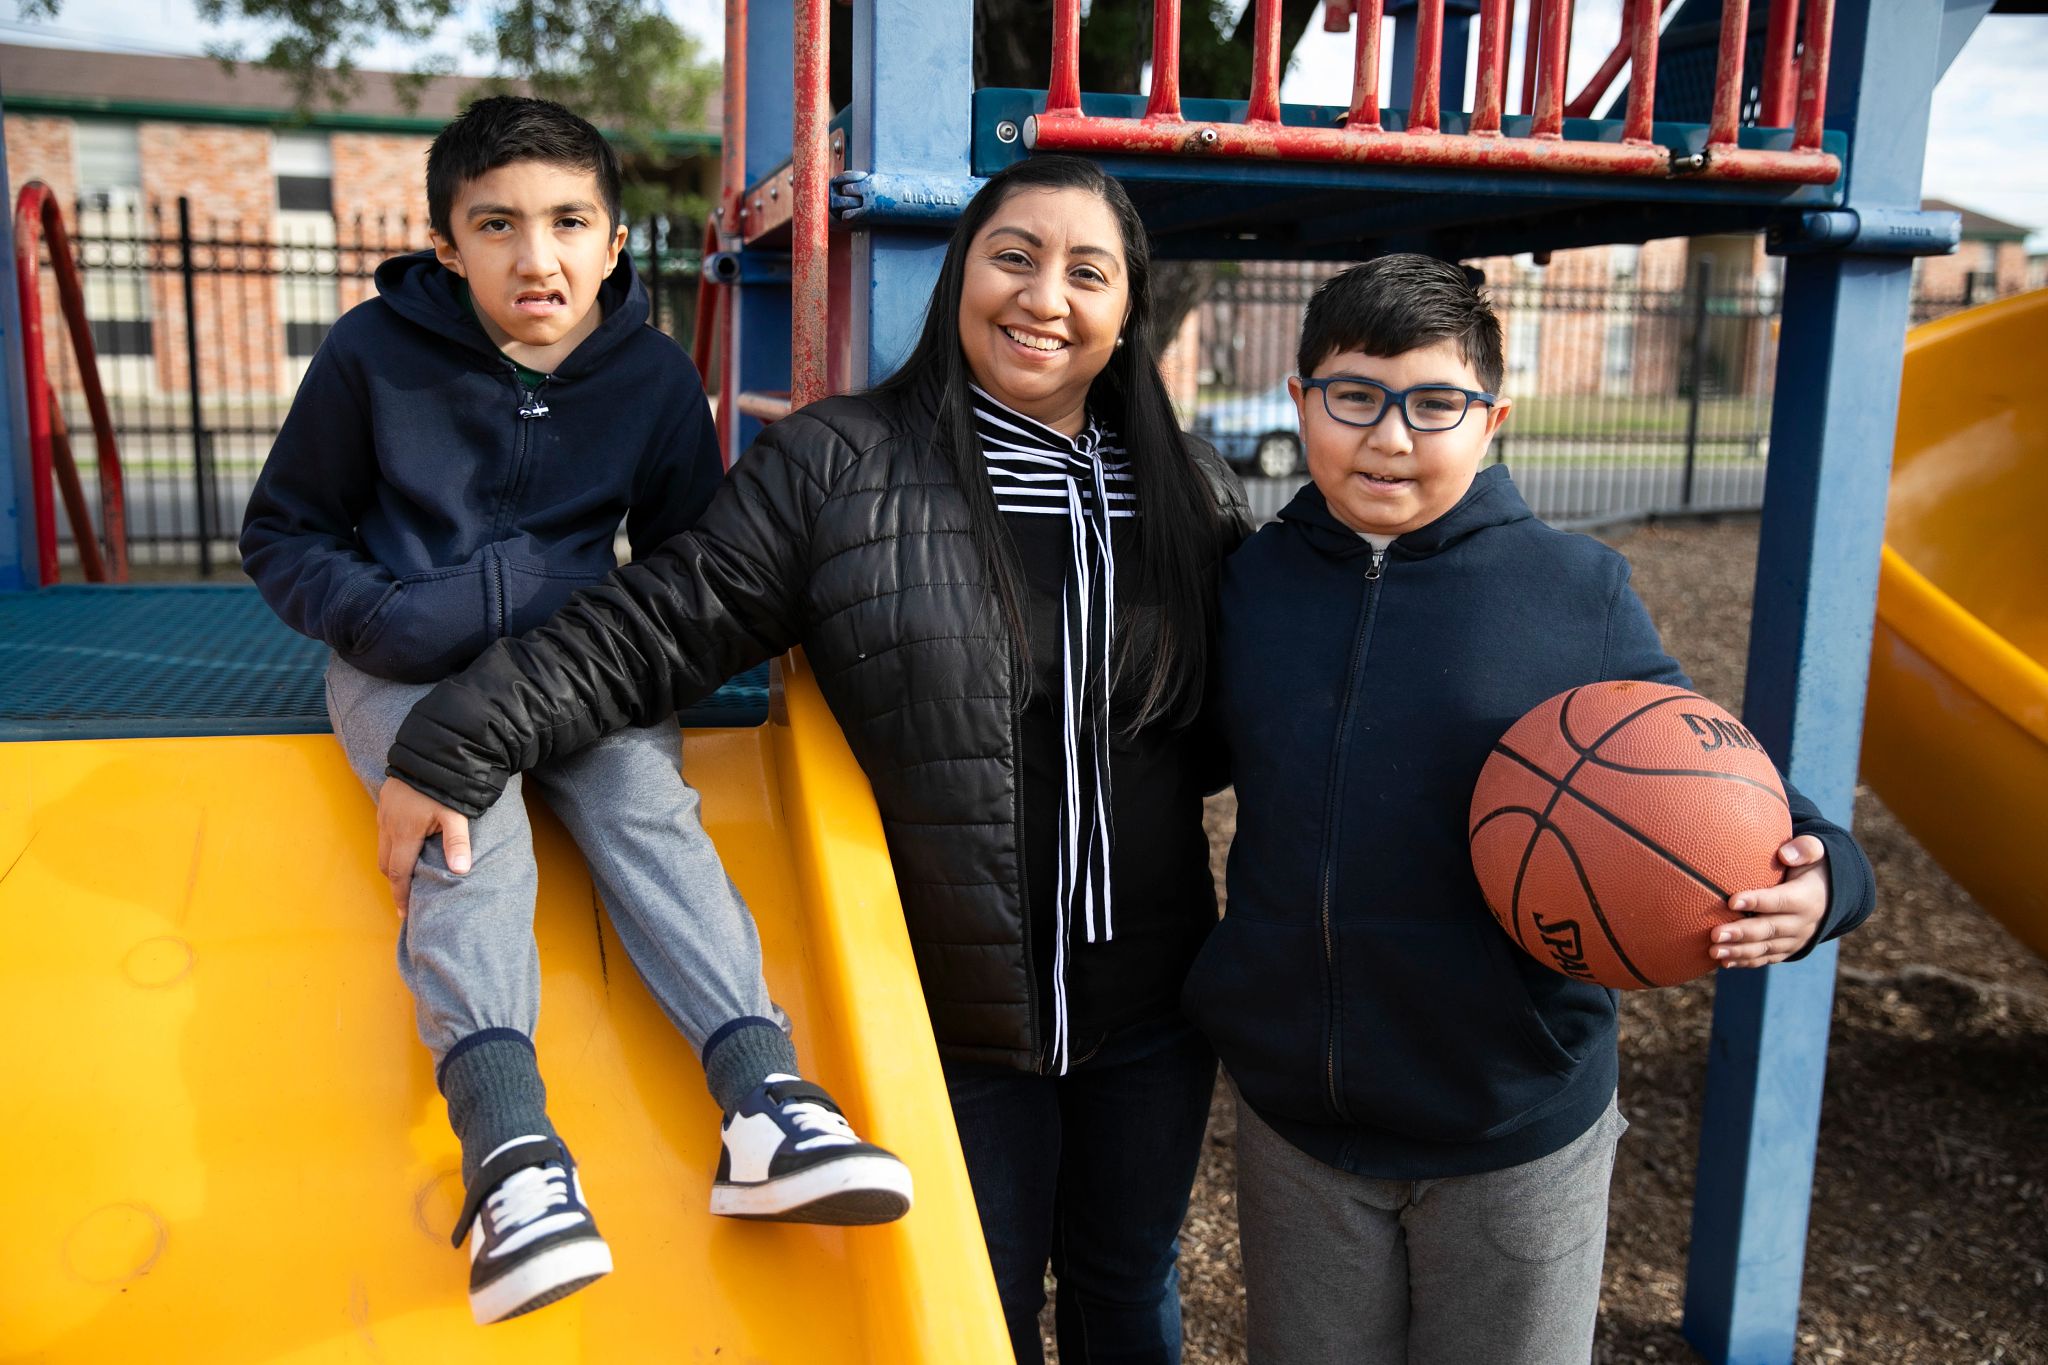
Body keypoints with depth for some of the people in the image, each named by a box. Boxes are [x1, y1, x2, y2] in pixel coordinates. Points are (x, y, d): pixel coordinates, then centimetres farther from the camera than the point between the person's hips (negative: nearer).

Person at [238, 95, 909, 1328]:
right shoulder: (375, 353, -4)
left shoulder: (656, 376, 1)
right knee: (472, 828, -29)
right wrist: (375, 617, -14)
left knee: (647, 800, -26)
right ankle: (510, 1149, -41)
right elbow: (282, 534, 6)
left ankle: (765, 1103, -37)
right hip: (409, 661, -1)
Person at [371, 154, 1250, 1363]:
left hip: (1147, 1004, 3)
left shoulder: (1192, 494, 2)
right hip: (958, 1008, -3)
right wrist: (460, 743, -16)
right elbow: (655, 630, -11)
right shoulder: (838, 468, -9)